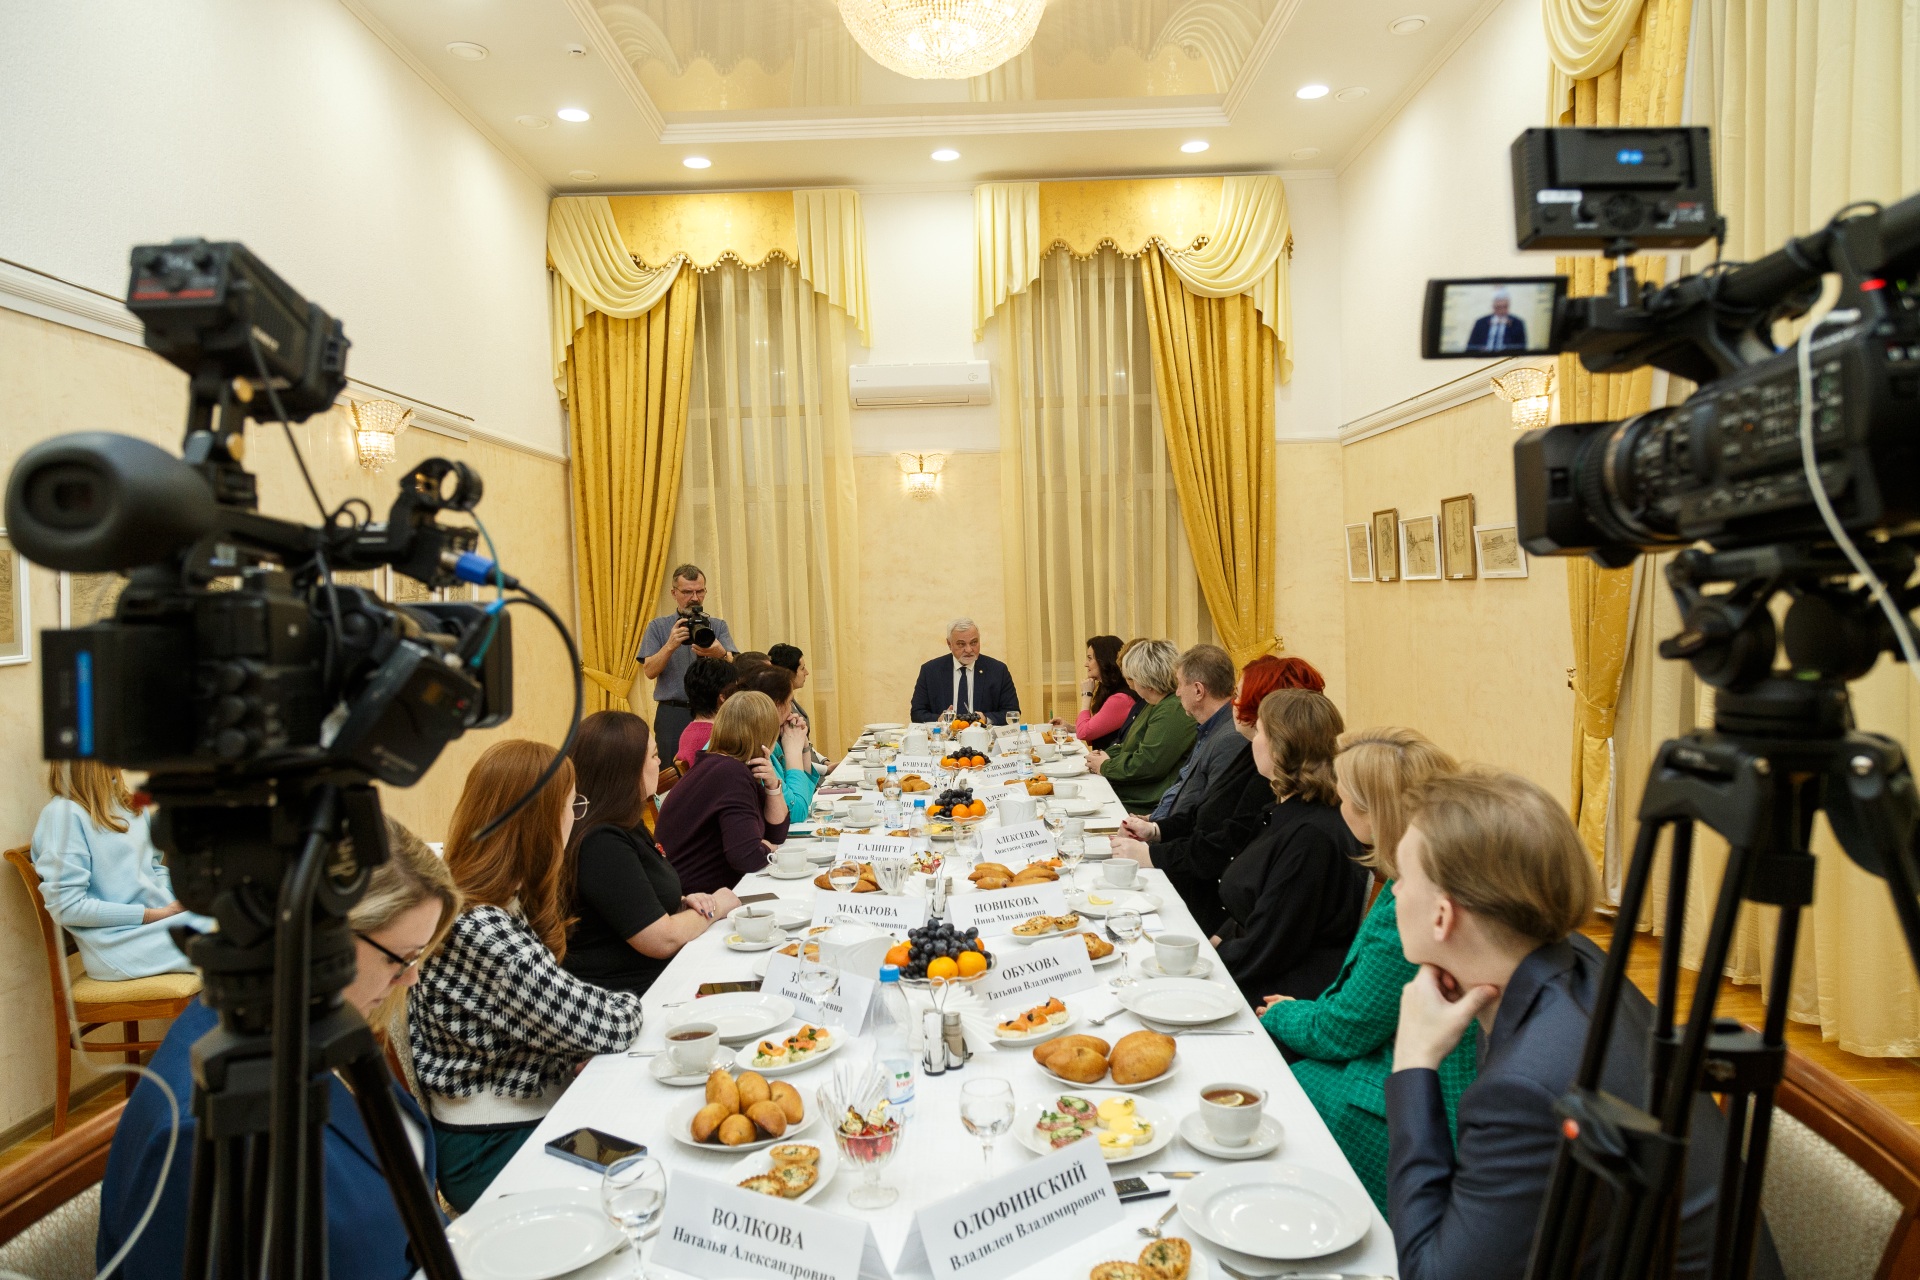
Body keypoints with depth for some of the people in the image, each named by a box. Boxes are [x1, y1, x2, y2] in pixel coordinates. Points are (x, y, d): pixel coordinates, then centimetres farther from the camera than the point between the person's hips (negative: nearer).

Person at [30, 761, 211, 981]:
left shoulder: (129, 803, 14)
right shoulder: (63, 812, -9)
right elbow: (67, 908, -14)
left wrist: (176, 900, 1)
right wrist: (152, 915, -15)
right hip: (118, 943, -7)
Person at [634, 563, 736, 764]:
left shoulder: (718, 626, 9)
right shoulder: (657, 627, 7)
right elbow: (649, 671, -3)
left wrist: (721, 654, -30)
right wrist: (670, 645, -19)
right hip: (673, 715, -1)